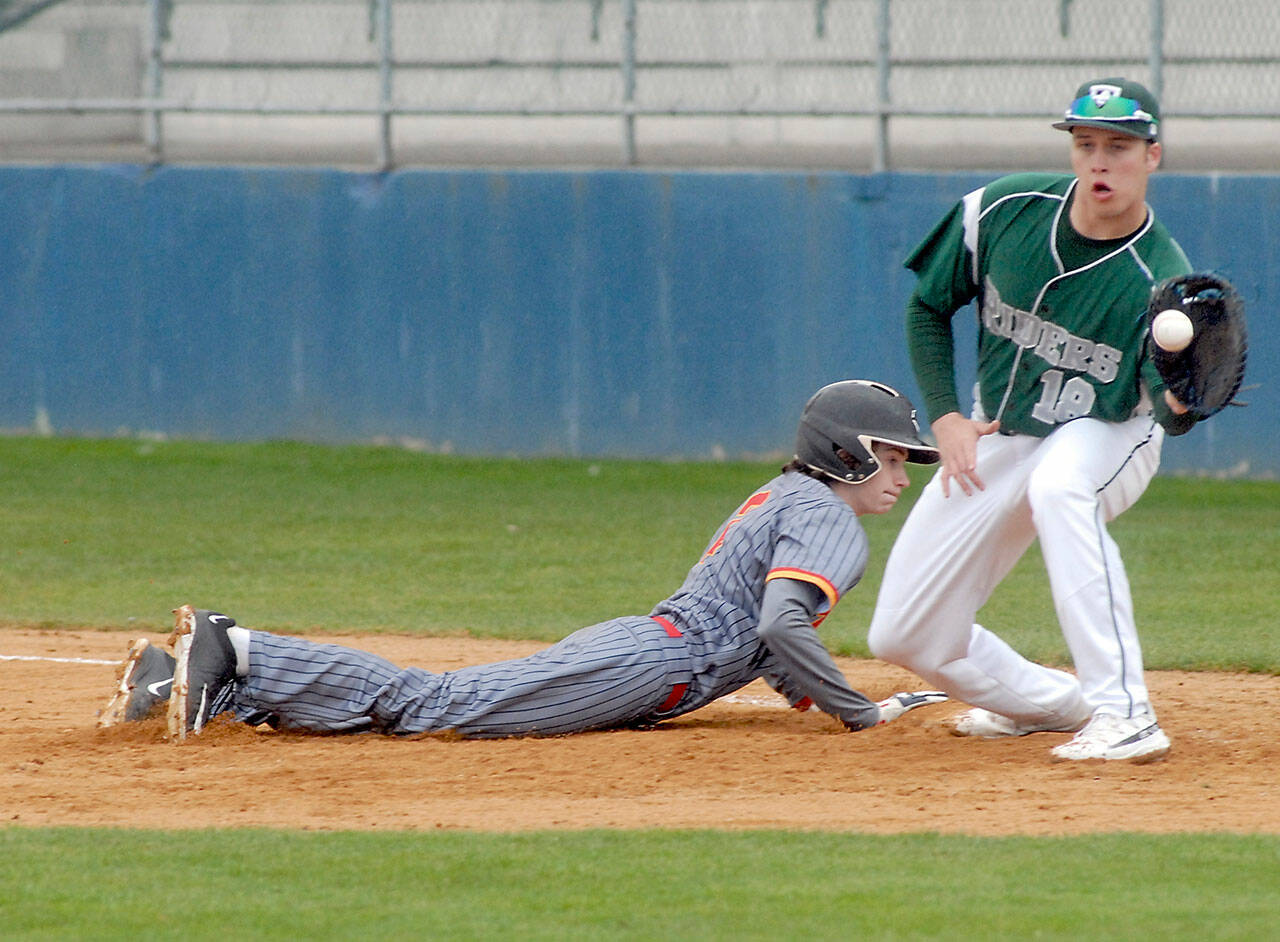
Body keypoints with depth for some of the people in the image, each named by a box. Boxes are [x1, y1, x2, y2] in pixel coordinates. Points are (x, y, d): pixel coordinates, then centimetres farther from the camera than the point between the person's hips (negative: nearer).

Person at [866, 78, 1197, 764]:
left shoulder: (1159, 281, -25)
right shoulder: (1004, 211, -15)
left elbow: (1171, 417, -32)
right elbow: (928, 306, 1)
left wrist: (1181, 398, -55)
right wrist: (945, 416, -8)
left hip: (1109, 436, -4)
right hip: (995, 442, 4)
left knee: (1059, 486, -42)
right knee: (902, 637, 2)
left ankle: (1124, 716, -40)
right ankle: (1054, 703, 30)